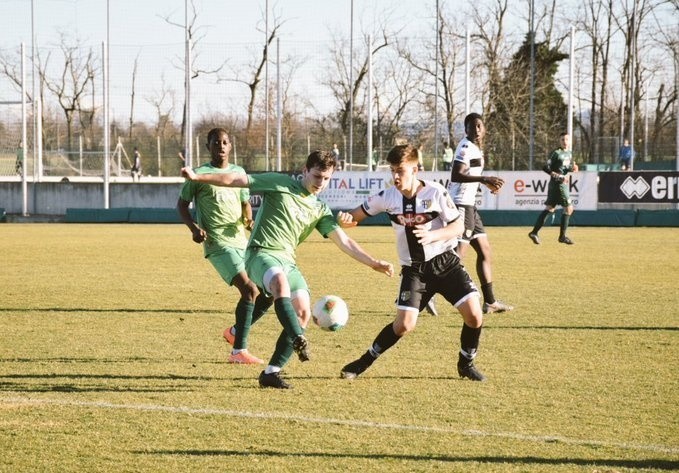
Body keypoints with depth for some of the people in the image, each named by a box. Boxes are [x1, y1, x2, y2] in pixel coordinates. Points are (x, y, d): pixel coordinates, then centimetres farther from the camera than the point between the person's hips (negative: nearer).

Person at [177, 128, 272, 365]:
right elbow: (182, 204, 5)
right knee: (249, 289, -21)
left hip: (241, 242, 7)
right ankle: (239, 351, -15)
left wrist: (249, 219, 1)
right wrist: (193, 227, -12)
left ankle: (235, 331, 24)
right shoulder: (200, 174, -1)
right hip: (218, 245, -7)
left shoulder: (239, 172, 14)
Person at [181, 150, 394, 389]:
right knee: (280, 280, -39)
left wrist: (374, 263, 5)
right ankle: (298, 340, -53)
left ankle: (271, 372, -8)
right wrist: (197, 177, -6)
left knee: (303, 312, -14)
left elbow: (344, 242, 14)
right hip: (261, 253, -6)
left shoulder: (320, 210, 16)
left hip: (287, 261, 6)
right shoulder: (280, 184, 2)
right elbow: (237, 180, 0)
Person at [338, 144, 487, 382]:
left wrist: (432, 236, -27)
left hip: (445, 262, 0)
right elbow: (357, 216, 3)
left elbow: (458, 226, -8)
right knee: (404, 324, -14)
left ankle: (466, 364, 12)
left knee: (474, 315, -13)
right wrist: (346, 218, -21)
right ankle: (364, 362, 7)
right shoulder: (388, 197, -6)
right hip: (413, 269, 0)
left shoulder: (435, 192, -13)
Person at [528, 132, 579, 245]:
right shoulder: (556, 153, -11)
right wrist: (559, 176, -22)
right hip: (557, 184, -8)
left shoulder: (569, 153, 15)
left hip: (563, 184, 8)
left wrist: (573, 168, 2)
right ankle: (562, 236, 0)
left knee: (549, 208, 6)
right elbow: (545, 167, -16)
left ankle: (534, 232, 4)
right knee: (568, 208, -6)